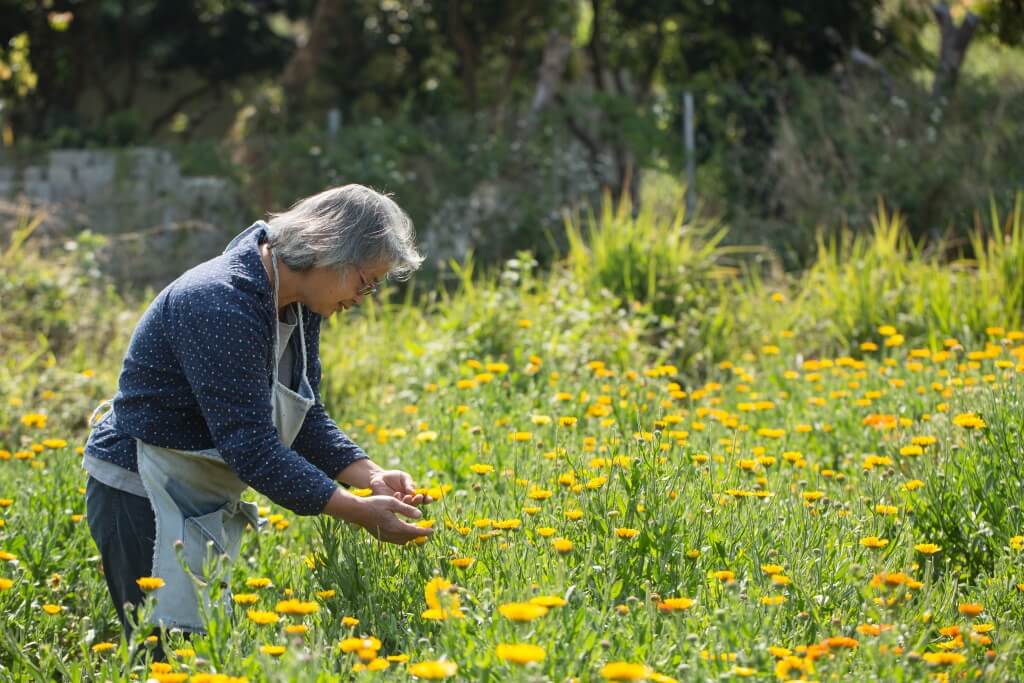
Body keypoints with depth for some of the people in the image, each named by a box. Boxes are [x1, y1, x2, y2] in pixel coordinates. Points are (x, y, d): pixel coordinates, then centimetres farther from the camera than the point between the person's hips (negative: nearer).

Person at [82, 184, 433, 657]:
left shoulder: (299, 306, 1)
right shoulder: (220, 304, -28)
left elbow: (305, 420, 9)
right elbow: (250, 444, -30)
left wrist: (370, 475, -8)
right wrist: (358, 513, -29)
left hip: (207, 501, 9)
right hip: (143, 498, -9)